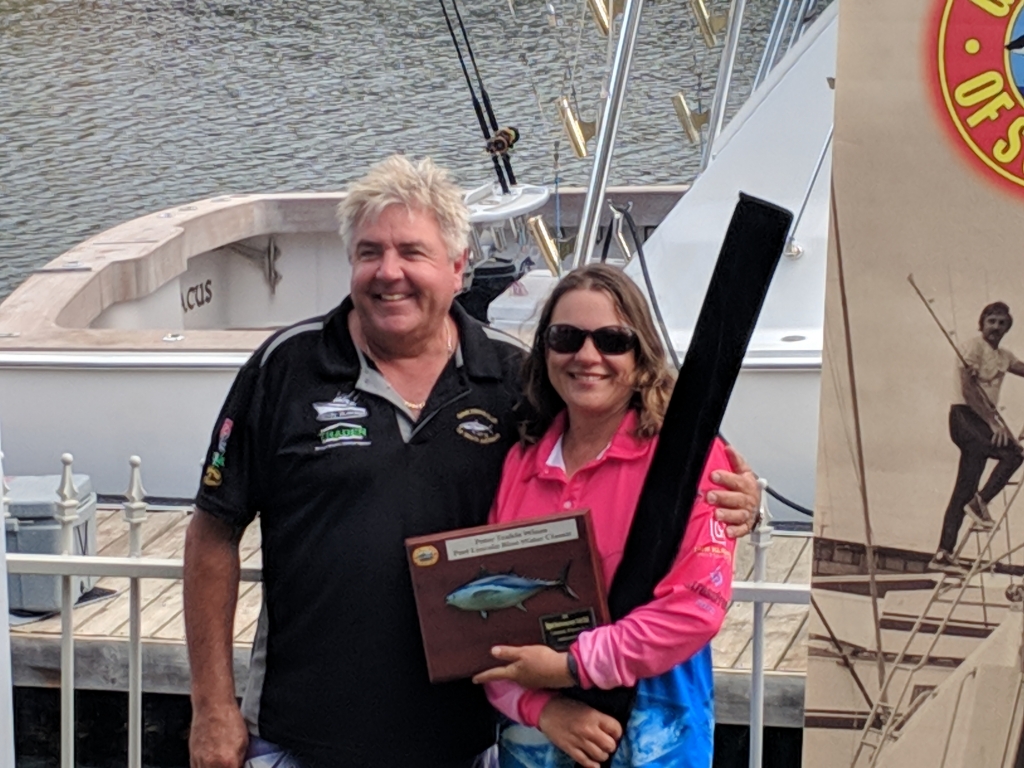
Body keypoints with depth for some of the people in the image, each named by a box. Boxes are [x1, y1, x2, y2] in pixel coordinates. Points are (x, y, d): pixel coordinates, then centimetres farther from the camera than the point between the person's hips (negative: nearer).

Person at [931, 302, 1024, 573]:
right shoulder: (975, 347, -6)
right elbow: (968, 388, -15)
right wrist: (995, 422, -19)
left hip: (981, 421, 8)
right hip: (964, 416, -8)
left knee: (964, 492, 3)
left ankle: (944, 554, 2)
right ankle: (980, 502, -17)